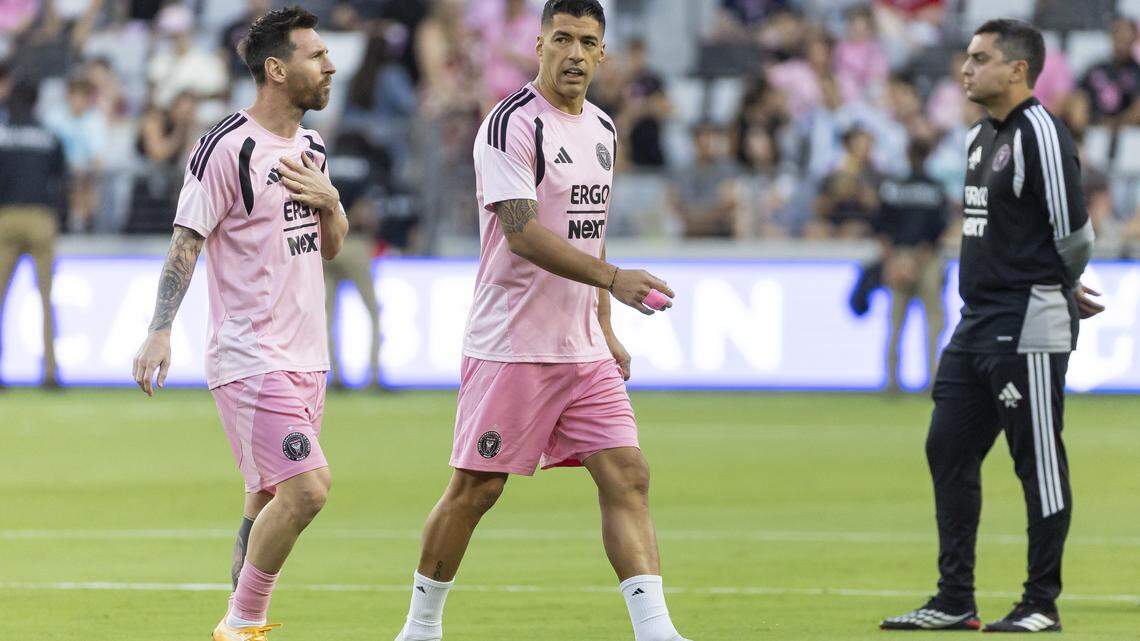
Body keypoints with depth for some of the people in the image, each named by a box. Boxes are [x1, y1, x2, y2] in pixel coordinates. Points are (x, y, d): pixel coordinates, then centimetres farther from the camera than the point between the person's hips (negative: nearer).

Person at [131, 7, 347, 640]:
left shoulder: (310, 147, 13)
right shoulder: (227, 147, -12)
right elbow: (186, 241, -13)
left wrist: (328, 201, 0)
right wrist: (159, 331, -21)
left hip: (305, 355, 8)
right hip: (249, 357, -8)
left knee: (271, 499, 10)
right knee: (306, 489, -17)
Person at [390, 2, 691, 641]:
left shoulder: (602, 129, 14)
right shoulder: (512, 125, -12)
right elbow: (523, 233, -22)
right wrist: (614, 277, -31)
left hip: (584, 350, 7)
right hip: (512, 345, -7)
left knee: (628, 477, -5)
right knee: (474, 490, 1)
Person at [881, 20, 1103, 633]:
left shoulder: (1041, 134, -14)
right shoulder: (980, 137, 15)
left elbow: (1073, 232, -16)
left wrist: (1060, 290, 3)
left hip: (1028, 329, -10)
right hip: (978, 326, 10)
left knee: (1039, 463, -2)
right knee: (948, 451, 9)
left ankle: (1042, 603, 5)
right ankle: (955, 603, 15)